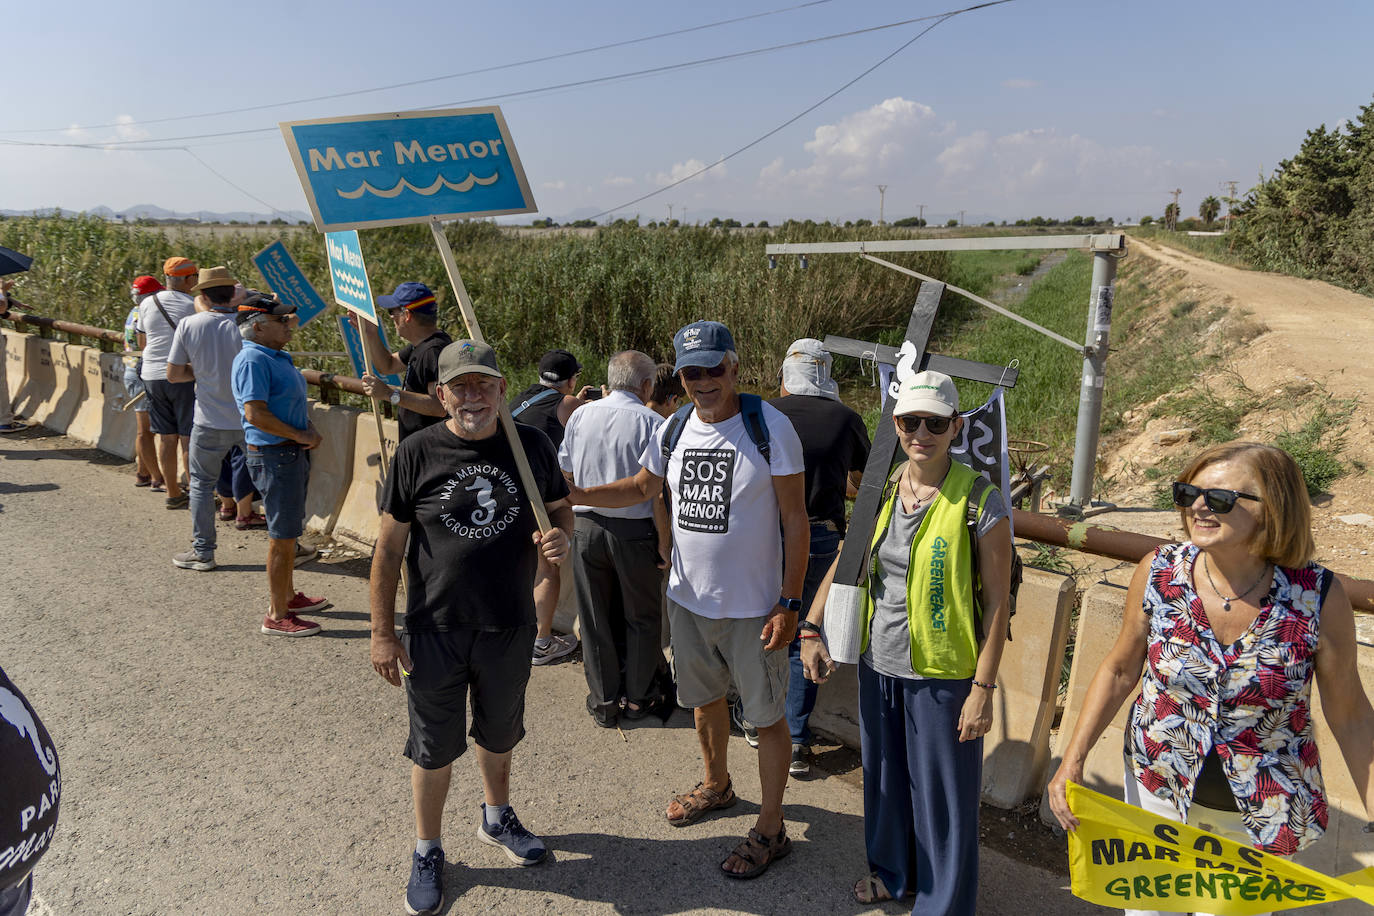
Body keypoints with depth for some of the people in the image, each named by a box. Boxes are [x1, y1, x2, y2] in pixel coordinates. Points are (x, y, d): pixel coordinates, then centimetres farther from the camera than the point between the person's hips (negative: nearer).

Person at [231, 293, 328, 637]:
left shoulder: (277, 356, 14)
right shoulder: (253, 359, -17)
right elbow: (255, 413, -26)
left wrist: (309, 430, 7)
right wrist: (300, 435, -18)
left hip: (292, 452, 10)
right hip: (273, 455, -10)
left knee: (288, 531, 20)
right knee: (282, 537, -4)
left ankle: (288, 595, 35)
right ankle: (277, 616, 5)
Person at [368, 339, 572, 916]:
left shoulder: (532, 445, -5)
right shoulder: (416, 454, -11)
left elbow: (560, 508, 9)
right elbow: (388, 548, -6)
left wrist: (559, 535, -15)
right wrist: (382, 633, -6)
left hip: (510, 627, 3)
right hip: (436, 630, -2)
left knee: (499, 733, 24)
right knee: (434, 747, 12)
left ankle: (496, 818, 50)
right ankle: (427, 851, 36)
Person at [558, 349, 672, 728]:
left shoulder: (580, 416, 1)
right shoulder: (651, 422, -12)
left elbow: (564, 474, 7)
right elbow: (657, 492, -15)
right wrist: (664, 541, -7)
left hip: (586, 527, 3)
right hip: (635, 531, -3)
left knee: (595, 618, 14)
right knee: (641, 618, 15)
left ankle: (603, 702, 24)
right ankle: (639, 697, 27)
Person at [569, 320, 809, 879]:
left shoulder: (770, 427, -15)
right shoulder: (674, 430, 0)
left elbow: (795, 519, -13)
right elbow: (642, 487, 18)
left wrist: (789, 603, -16)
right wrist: (574, 495, 4)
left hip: (754, 606, -5)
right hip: (689, 598, 6)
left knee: (767, 714, 7)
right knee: (704, 697, 23)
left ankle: (770, 830, 23)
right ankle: (717, 785, 47)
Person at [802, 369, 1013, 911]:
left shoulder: (980, 502, -14)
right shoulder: (881, 491, 1)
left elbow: (997, 602, -13)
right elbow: (844, 564, 10)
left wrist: (983, 688, -15)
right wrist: (812, 630, 3)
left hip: (942, 673, -5)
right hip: (879, 663, 5)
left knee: (941, 790, 8)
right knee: (885, 777, 21)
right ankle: (892, 871, 46)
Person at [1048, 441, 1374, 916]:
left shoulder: (1319, 598, -20)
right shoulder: (1157, 573, -16)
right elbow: (1120, 670, -2)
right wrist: (1072, 761, -5)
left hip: (1264, 815, -1)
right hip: (1158, 785, 2)